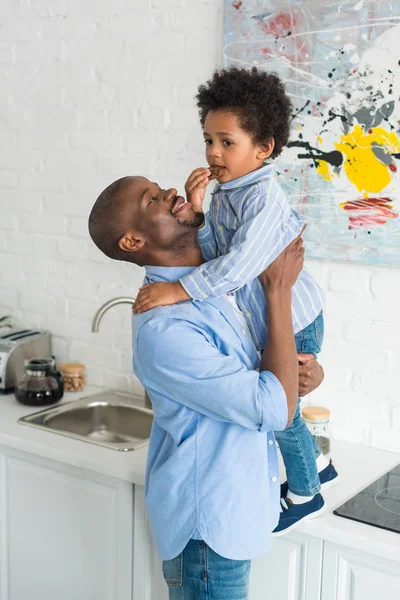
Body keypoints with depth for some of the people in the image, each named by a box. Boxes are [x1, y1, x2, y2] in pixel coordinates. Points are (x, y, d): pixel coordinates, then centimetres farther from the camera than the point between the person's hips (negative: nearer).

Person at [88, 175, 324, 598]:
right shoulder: (162, 328, -30)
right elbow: (276, 409, -28)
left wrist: (308, 369, -13)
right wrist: (279, 289, -22)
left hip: (232, 505, 8)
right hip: (207, 526, -8)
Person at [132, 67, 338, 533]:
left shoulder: (263, 198, -28)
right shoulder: (224, 193, -1)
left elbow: (239, 265, -41)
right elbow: (213, 254, -8)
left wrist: (179, 290, -44)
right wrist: (196, 213, -23)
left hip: (294, 323, -8)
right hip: (267, 323, 9)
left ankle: (304, 494, 33)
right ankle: (316, 466, 48)